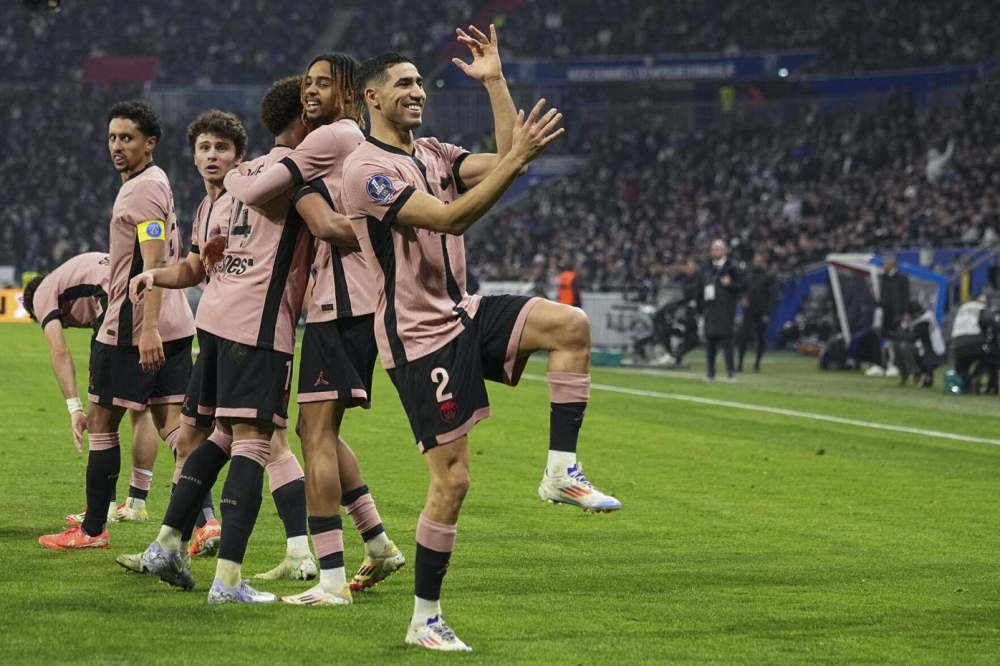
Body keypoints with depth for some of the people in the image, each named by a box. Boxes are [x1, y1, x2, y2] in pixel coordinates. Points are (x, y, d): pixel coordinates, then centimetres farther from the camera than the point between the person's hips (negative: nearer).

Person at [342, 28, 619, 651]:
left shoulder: (435, 154, 13)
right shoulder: (367, 168, -14)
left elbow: (504, 162, -1)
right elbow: (450, 218, -25)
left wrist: (494, 80, -2)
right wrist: (518, 157, -29)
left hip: (463, 314, 7)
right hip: (419, 336, -7)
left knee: (571, 325, -18)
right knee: (452, 479, -8)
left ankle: (562, 471, -11)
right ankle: (425, 620, 4)